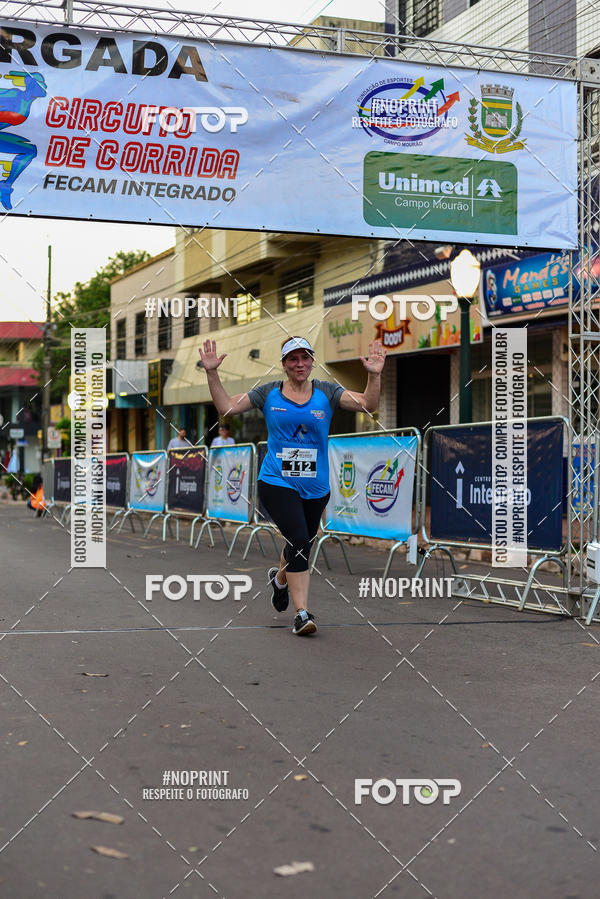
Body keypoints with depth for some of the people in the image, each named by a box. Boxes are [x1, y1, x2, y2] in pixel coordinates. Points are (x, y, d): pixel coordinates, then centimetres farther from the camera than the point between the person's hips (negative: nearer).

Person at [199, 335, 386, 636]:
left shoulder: (326, 392, 3)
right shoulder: (269, 393, 3)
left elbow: (367, 405, -7)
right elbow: (226, 407, 3)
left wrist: (374, 376, -23)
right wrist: (212, 373, -7)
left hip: (315, 486, 3)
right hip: (277, 483, -3)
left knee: (302, 545, 17)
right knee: (299, 541, -19)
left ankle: (280, 577, 52)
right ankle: (301, 613, -12)